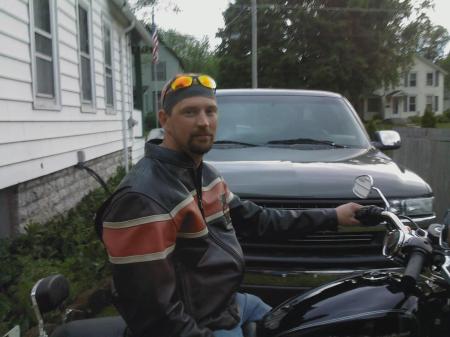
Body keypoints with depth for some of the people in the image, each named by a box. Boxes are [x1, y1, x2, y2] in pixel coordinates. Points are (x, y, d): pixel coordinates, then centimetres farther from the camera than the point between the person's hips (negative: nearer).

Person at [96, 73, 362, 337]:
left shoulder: (205, 173, 3)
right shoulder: (141, 198, -28)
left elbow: (254, 219, 10)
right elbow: (151, 310, -27)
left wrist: (330, 217, 10)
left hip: (231, 302, 9)